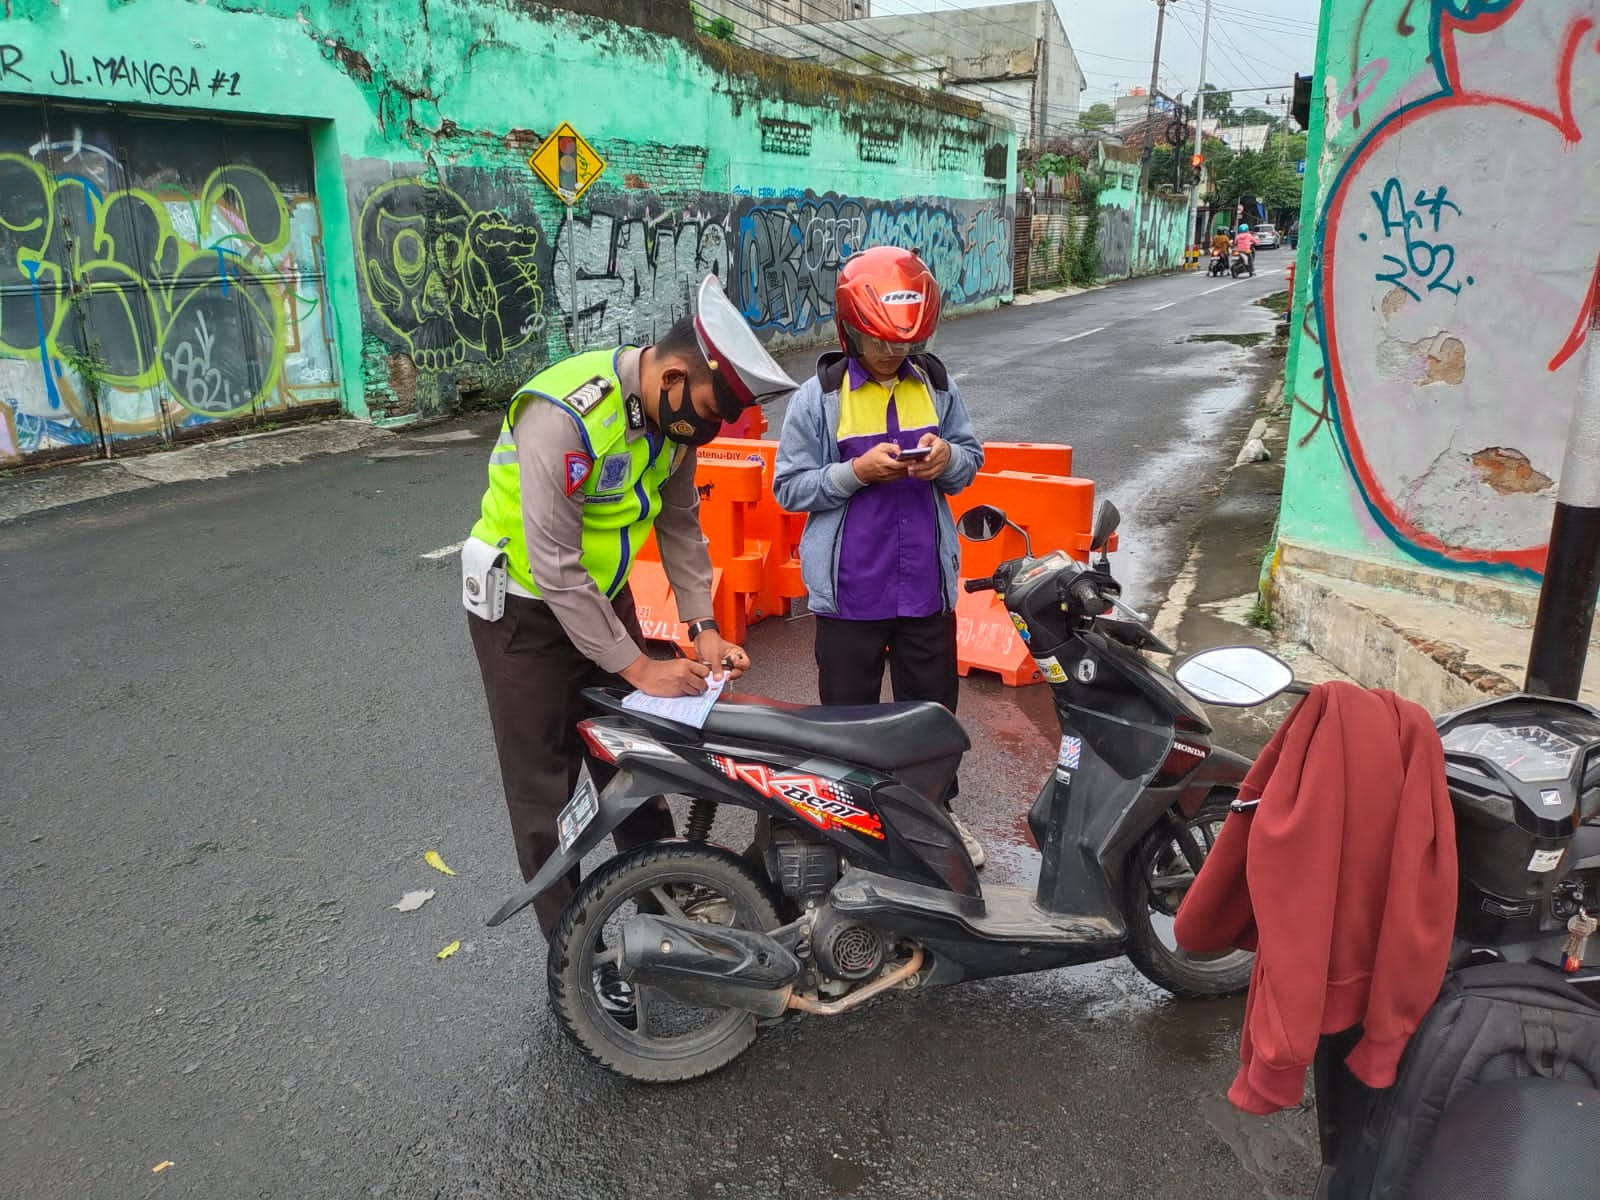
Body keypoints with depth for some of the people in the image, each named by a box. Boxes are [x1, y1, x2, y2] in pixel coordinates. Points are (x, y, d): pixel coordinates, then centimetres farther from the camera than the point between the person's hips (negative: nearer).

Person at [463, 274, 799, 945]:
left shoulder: (674, 411, -8)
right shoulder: (565, 415, -32)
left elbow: (680, 524, 4)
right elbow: (554, 568, -31)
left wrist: (703, 627, -5)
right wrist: (638, 668, -26)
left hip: (602, 591, 7)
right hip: (526, 605, -7)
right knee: (546, 784, 3)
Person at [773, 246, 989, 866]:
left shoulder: (937, 384, 3)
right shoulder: (819, 396, -7)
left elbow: (971, 459, 12)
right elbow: (789, 487, -7)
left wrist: (949, 459, -12)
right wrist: (857, 472, -22)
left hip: (925, 582, 3)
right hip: (849, 587, -3)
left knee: (933, 704, 16)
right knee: (849, 709, 11)